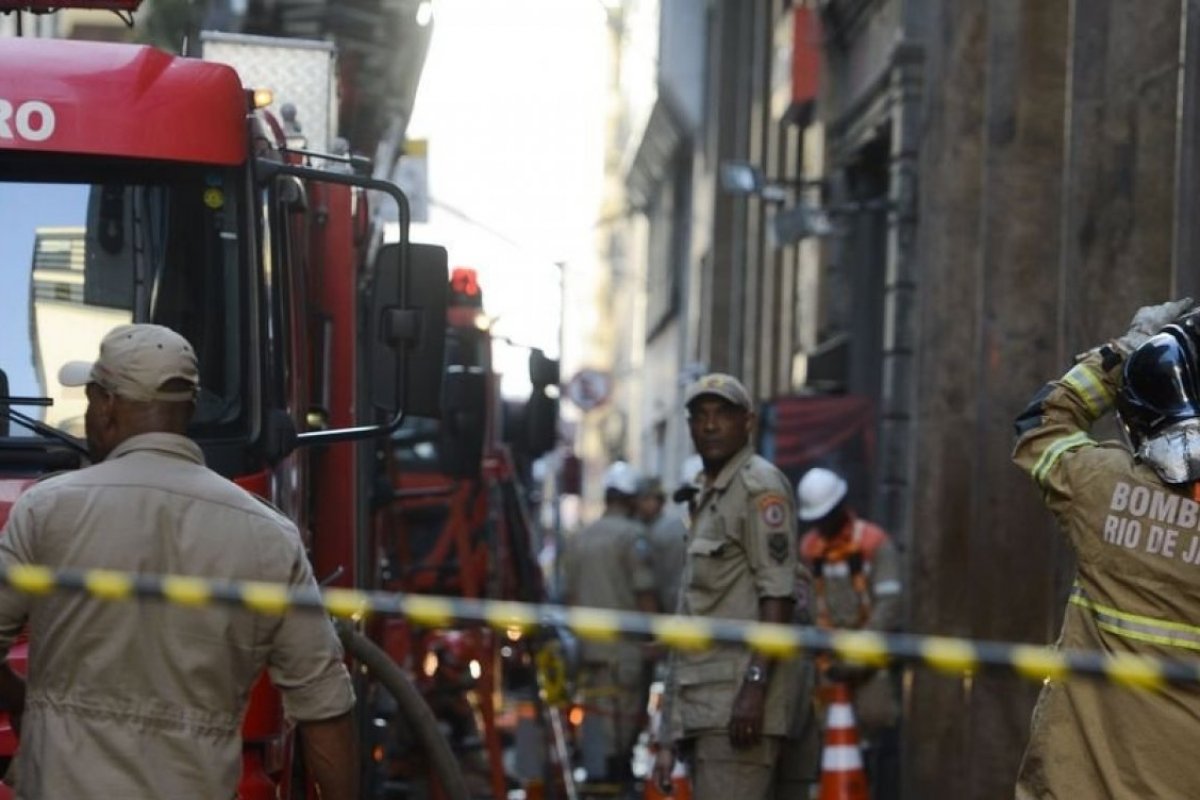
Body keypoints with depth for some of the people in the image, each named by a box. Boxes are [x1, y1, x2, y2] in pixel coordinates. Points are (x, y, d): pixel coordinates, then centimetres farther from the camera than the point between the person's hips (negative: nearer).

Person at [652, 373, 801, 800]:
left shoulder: (760, 486, -4)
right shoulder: (708, 497, 24)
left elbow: (778, 594, -14)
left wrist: (755, 684, -23)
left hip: (738, 701, -9)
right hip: (706, 701, 9)